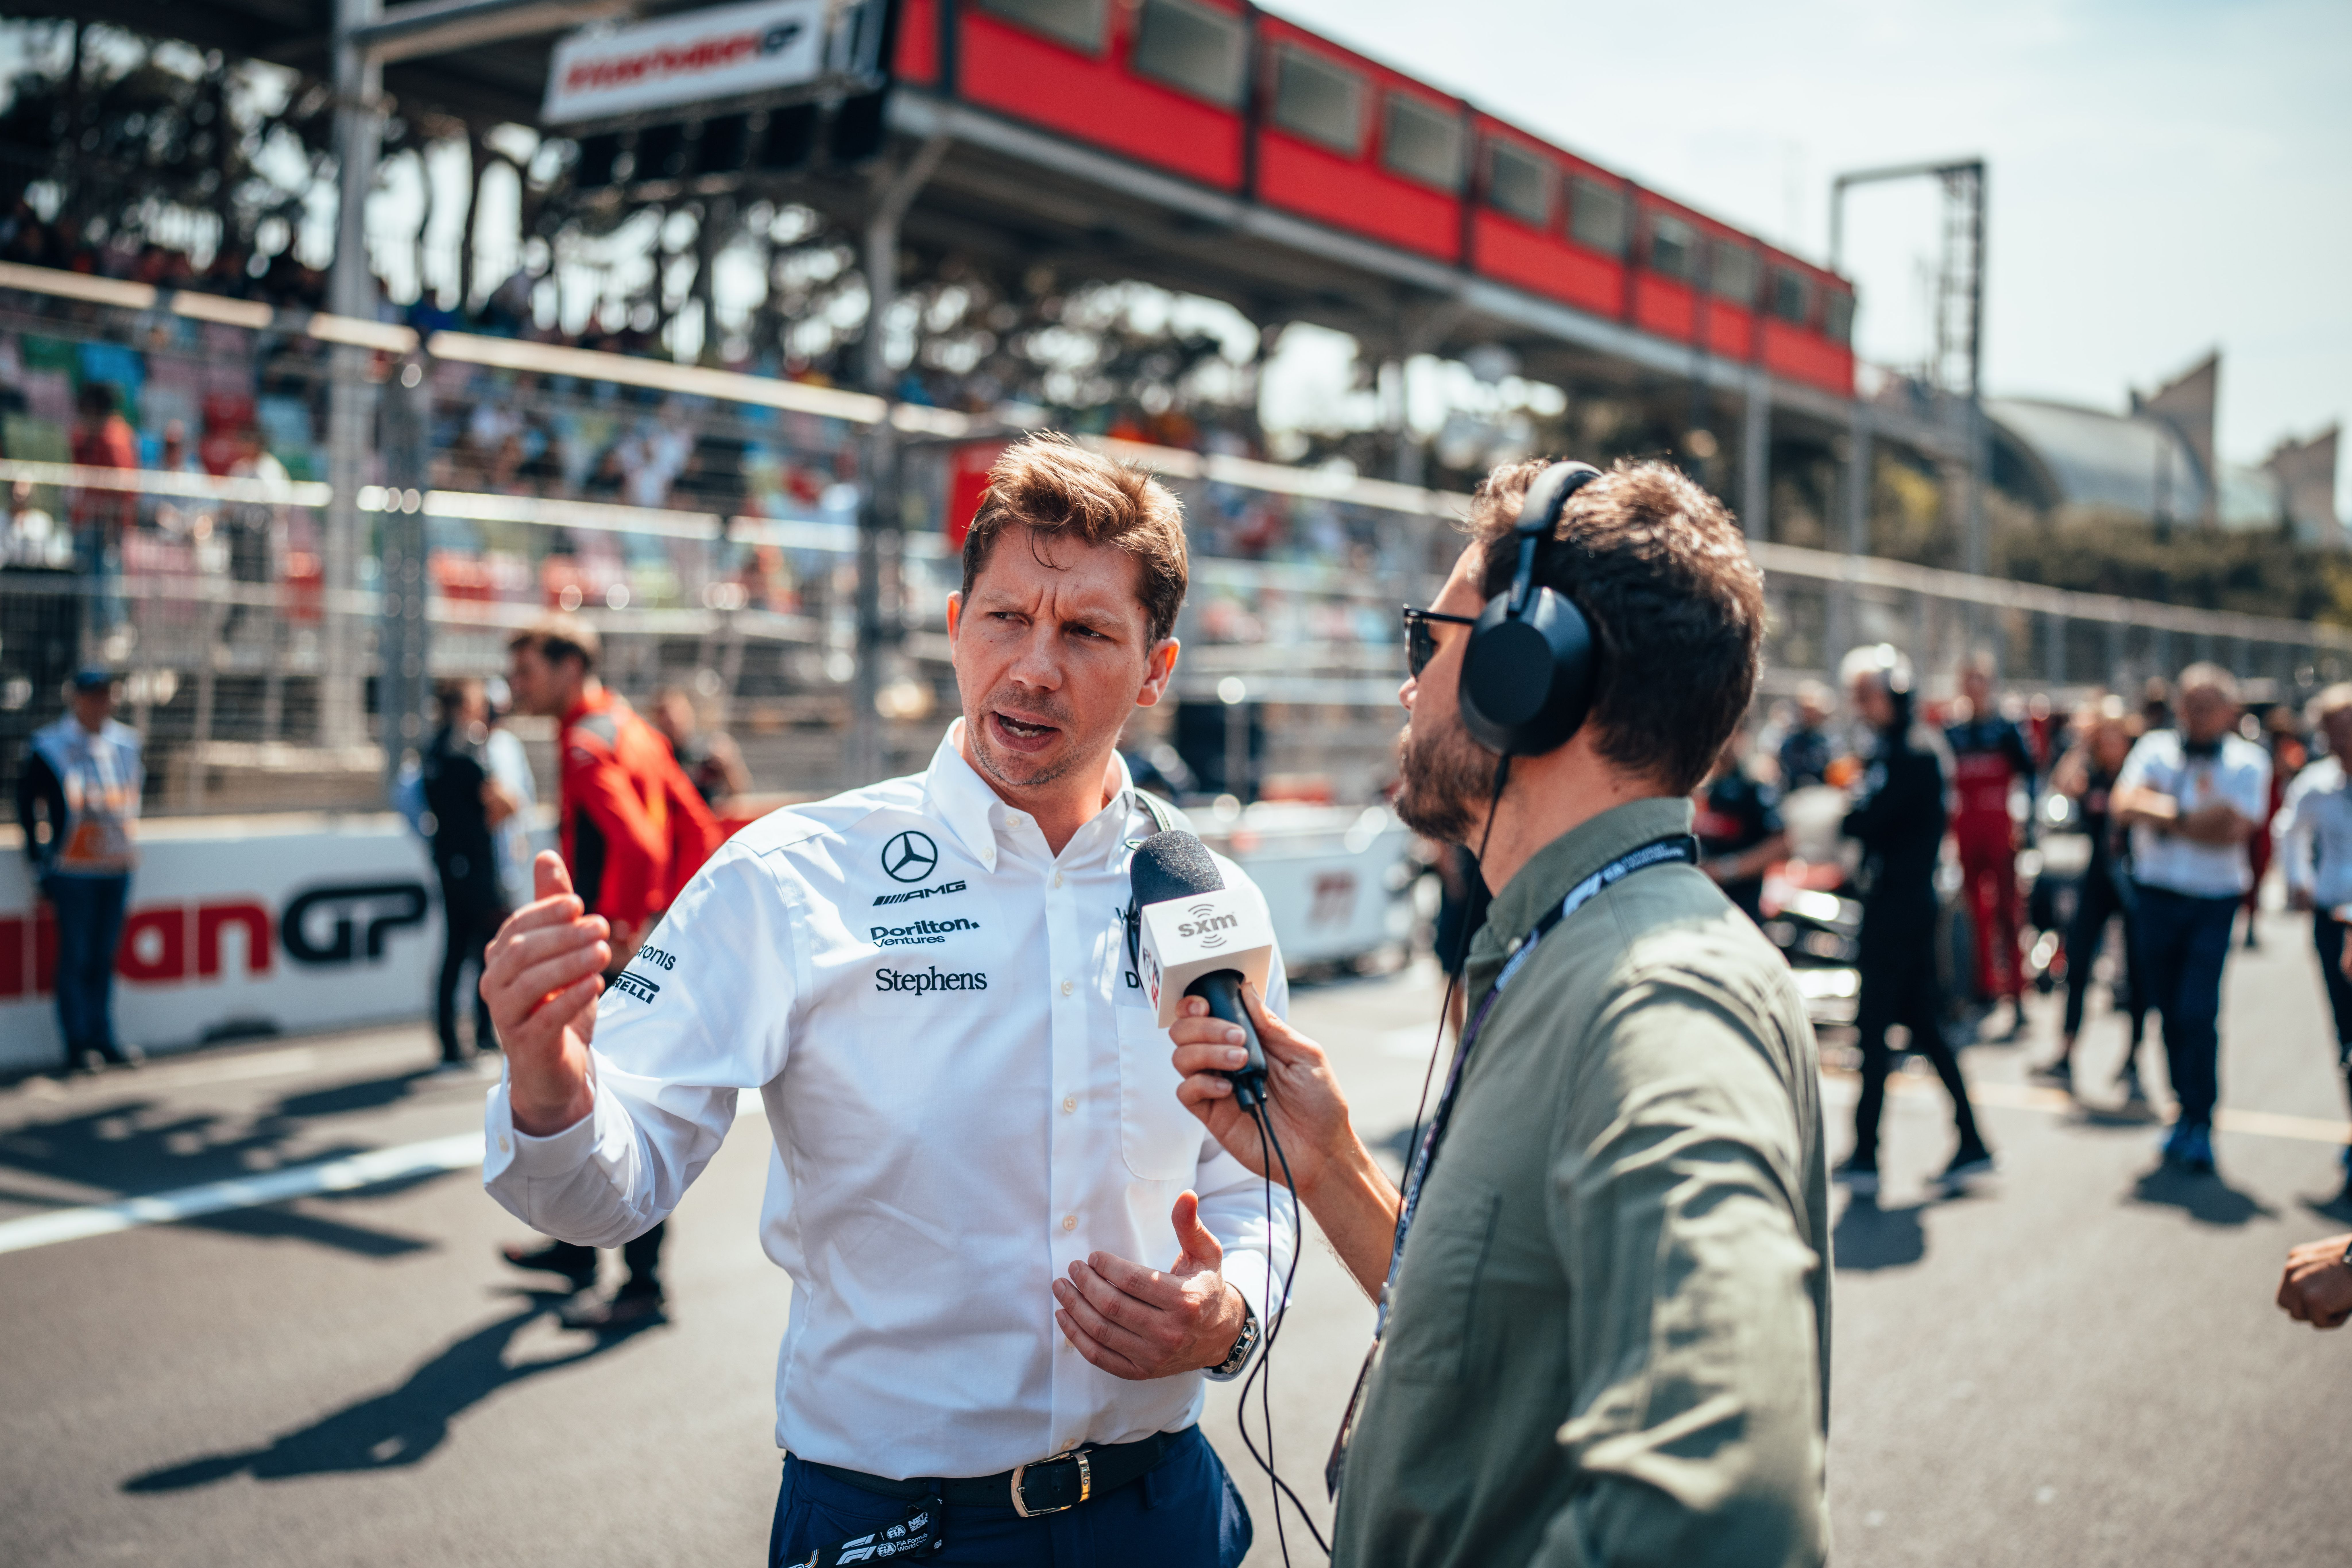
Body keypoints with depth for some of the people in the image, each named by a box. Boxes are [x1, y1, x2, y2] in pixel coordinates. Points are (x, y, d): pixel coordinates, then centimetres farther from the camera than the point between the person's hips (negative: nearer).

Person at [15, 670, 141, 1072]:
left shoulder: (126, 742, 8)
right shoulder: (50, 748, -7)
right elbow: (27, 803, -2)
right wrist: (40, 864, -2)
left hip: (118, 869, 5)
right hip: (73, 870, -5)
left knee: (104, 958, 11)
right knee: (75, 959, 0)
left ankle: (103, 1040, 18)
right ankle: (77, 1046, 7)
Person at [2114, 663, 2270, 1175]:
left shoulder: (2248, 762, 1)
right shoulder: (2156, 748, 7)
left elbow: (2233, 827, -14)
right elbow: (2126, 805, -8)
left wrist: (2166, 817, -9)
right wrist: (2193, 815, -14)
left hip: (2214, 901, -2)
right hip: (2156, 896, 3)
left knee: (2199, 1013, -11)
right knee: (2171, 1012, 8)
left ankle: (2199, 1125, -3)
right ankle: (2186, 1111, 21)